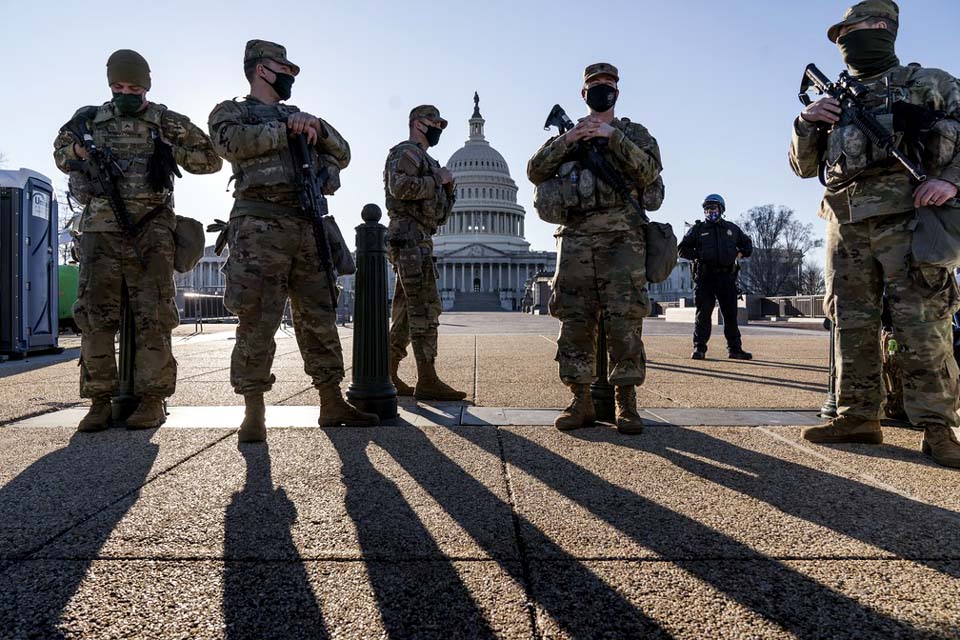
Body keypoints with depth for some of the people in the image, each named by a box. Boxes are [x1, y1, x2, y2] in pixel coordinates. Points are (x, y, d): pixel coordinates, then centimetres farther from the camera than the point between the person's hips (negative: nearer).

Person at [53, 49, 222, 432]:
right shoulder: (90, 119, 15)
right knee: (95, 314, -2)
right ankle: (99, 401, 5)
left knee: (152, 316, -5)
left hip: (150, 231, -2)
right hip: (100, 229, 2)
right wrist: (79, 151, 5)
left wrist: (170, 151, -6)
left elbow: (212, 160, 9)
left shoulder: (167, 122, 9)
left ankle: (153, 400, 1)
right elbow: (61, 153, 29)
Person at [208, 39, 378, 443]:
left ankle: (332, 404, 12)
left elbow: (342, 155, 24)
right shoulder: (231, 111, 12)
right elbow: (232, 141, -12)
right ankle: (254, 414, -3)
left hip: (307, 228, 6)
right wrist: (285, 128, -7)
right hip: (261, 228, -6)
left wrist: (317, 127, 5)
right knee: (258, 321, -9)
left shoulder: (297, 116, 28)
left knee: (319, 318, 5)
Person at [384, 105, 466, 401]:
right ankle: (427, 381, -15)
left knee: (406, 311, 8)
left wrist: (447, 188, 9)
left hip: (417, 241, 10)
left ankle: (387, 375, 12)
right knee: (425, 308, -14)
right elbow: (400, 187, -21)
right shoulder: (407, 152, -2)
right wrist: (437, 180, -10)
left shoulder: (423, 159, 29)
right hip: (411, 237, -10)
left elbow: (439, 211, 27)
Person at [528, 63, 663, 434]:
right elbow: (535, 173, 10)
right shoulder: (567, 135, 24)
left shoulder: (634, 133, 18)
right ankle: (581, 401, 4)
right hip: (576, 236, 2)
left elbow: (649, 172, -1)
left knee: (624, 319, -8)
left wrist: (612, 136, -9)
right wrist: (566, 140, -3)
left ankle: (626, 401, -2)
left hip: (621, 235, -2)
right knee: (575, 320, -2)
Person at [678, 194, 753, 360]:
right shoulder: (698, 229, 7)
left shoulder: (732, 229, 15)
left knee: (731, 314, 4)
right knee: (703, 314, -4)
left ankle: (735, 349, 11)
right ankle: (699, 348, 0)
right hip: (705, 277, -2)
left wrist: (740, 253, 8)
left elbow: (748, 244, 28)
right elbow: (682, 249, 5)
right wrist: (698, 256, -7)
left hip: (727, 276, 3)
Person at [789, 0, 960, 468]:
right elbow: (803, 166, 20)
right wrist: (806, 123, 3)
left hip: (905, 216, -4)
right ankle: (857, 417, 8)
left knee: (921, 324, -10)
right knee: (852, 324, 3)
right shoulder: (836, 100, 25)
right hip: (846, 224, 5)